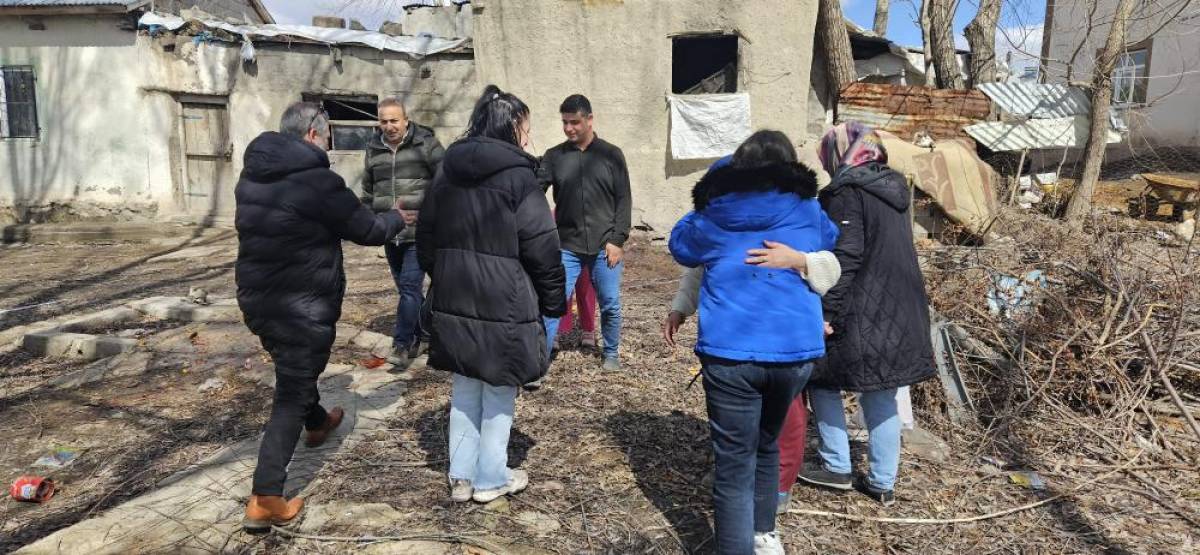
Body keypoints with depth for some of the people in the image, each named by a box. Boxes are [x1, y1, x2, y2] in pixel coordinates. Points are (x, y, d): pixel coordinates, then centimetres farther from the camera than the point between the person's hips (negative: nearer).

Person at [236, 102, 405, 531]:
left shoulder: (252, 175, 3)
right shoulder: (318, 181, -20)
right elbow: (368, 230, -11)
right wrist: (398, 218, 9)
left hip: (255, 297, 8)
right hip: (303, 307, -8)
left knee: (292, 370, 31)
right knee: (291, 397, 1)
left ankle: (317, 423, 57)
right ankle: (265, 502, 3)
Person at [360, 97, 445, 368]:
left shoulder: (426, 144, -5)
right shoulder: (373, 150, 10)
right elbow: (368, 191, 21)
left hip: (419, 232, -5)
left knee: (410, 286, -9)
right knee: (406, 287, 14)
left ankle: (402, 343, 2)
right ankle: (419, 334, 29)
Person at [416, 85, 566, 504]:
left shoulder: (448, 173, 8)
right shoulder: (518, 176, -13)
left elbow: (425, 237, 14)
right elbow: (542, 248, -13)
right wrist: (555, 301, -3)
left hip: (453, 301, 6)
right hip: (504, 304, -6)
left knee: (465, 388, 17)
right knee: (498, 392, 9)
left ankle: (461, 477, 25)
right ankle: (491, 480, 21)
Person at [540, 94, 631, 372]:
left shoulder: (611, 154, 2)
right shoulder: (554, 156, 4)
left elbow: (624, 200, 0)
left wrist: (617, 240, -7)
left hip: (605, 246, 0)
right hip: (566, 247, 0)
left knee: (610, 304, 11)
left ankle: (612, 353, 32)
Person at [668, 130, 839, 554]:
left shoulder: (713, 214, 2)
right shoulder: (808, 212, 4)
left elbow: (680, 245, 22)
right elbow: (836, 244, 25)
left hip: (729, 351, -2)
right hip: (794, 350, 3)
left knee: (734, 463, 5)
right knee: (766, 444, 25)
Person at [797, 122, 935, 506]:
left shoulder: (847, 193, -13)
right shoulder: (894, 188, 14)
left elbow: (844, 260, -21)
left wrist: (827, 313, -20)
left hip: (861, 316, -8)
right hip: (902, 314, 8)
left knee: (823, 381, 10)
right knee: (882, 398, 14)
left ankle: (837, 468, 14)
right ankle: (883, 483, 21)